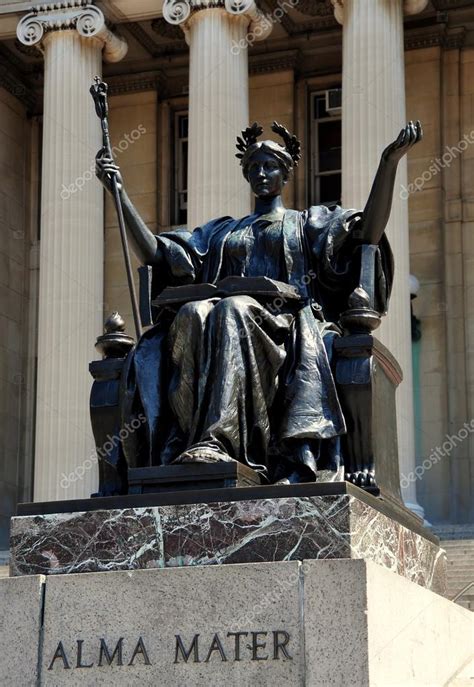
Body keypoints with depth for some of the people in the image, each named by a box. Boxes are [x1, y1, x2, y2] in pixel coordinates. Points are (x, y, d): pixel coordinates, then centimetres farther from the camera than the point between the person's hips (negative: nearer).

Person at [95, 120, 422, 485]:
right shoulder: (221, 232, 35)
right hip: (233, 320, 3)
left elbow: (369, 232, 6)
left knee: (231, 310, -37)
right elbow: (155, 253, 24)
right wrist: (120, 191, 18)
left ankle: (215, 439, -53)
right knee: (193, 313, -34)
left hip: (287, 328, -3)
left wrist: (389, 162, -4)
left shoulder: (309, 222, 26)